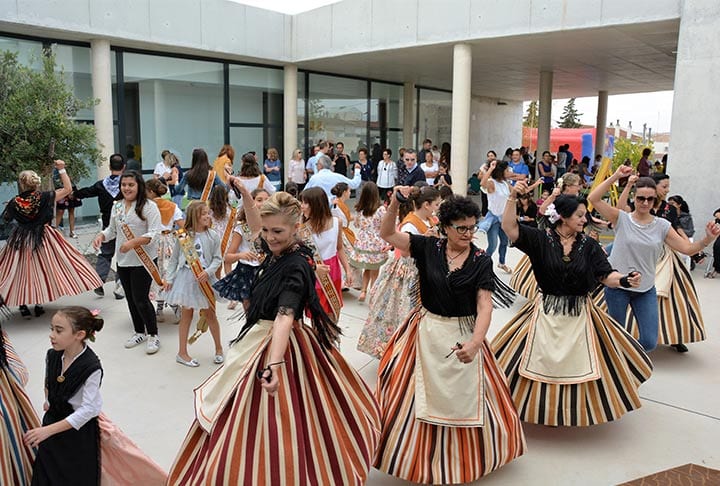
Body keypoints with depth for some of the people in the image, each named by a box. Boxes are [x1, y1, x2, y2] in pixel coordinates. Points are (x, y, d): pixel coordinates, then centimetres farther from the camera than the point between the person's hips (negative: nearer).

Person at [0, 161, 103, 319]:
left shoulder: (15, 202, -8)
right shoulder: (44, 197, -14)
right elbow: (68, 189, -8)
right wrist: (62, 170, -6)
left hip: (20, 242, 1)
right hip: (43, 239, -1)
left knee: (20, 274, 11)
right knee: (41, 270, 10)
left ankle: (23, 306, 13)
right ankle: (38, 306, 14)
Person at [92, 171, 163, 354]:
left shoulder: (149, 206, -11)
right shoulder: (117, 206, 10)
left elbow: (154, 233, -18)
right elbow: (112, 229, 18)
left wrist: (133, 242, -28)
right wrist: (101, 236, -2)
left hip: (142, 261, -7)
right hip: (122, 261, 7)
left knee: (141, 299, -5)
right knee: (130, 298, 15)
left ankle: (153, 335, 13)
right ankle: (139, 332, 31)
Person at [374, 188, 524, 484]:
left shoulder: (481, 261, -8)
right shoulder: (428, 247, -6)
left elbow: (484, 305, -15)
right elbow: (386, 234, -7)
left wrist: (475, 342, -31)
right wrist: (395, 204, -24)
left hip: (463, 336, 0)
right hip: (426, 332, 0)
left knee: (464, 399, 13)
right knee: (418, 396, 10)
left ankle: (462, 461, 39)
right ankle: (420, 458, 33)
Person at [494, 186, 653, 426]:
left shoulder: (589, 244, -2)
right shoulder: (541, 239, -8)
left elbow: (606, 275, -4)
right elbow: (509, 228, -18)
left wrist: (625, 280, -25)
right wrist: (512, 197, -28)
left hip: (580, 314, 2)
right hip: (547, 312, -2)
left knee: (581, 364, 10)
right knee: (541, 362, 6)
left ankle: (582, 410, 32)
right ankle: (540, 407, 27)